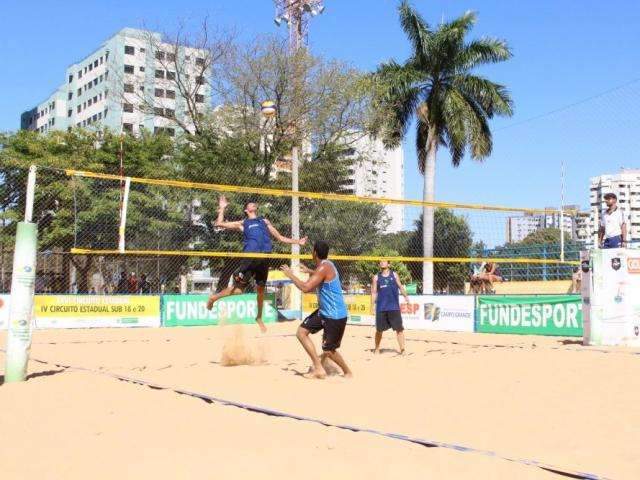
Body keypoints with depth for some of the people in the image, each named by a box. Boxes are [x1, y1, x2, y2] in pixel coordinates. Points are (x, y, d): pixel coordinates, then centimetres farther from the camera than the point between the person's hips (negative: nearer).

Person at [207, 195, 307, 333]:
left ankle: (259, 318, 27)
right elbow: (219, 224, 13)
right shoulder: (242, 223, 19)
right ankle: (214, 297, 13)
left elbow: (280, 237, 28)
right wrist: (222, 208, 17)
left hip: (264, 258, 3)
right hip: (250, 257, -3)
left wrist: (297, 242, 24)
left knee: (261, 289, 10)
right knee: (238, 288, -9)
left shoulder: (264, 221, 27)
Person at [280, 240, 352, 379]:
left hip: (335, 315, -10)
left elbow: (306, 288, -29)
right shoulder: (325, 265, 8)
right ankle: (318, 367, 7)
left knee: (329, 350, -1)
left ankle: (348, 372, 22)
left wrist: (290, 274, -17)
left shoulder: (323, 268, -22)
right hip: (324, 311, 10)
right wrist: (310, 271, 41)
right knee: (301, 332, 5)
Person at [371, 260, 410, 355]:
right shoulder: (376, 277, 7)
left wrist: (405, 296, -7)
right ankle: (377, 349, 23)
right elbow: (374, 292, 5)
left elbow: (400, 286, 6)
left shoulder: (394, 275, 7)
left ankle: (402, 349, 0)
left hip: (394, 307, 0)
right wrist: (372, 305, -3)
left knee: (399, 328, -3)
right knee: (379, 329, 7)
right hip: (381, 307, 0)